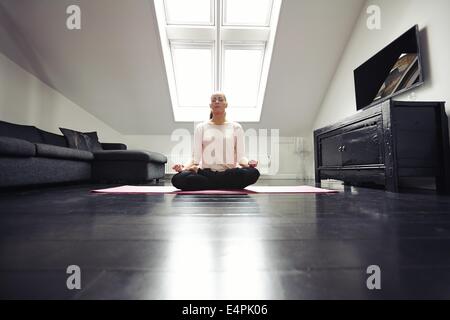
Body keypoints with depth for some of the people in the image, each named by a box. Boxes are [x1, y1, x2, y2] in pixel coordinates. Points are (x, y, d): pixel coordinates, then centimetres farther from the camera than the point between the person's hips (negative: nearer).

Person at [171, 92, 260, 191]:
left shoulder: (236, 127, 11)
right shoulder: (201, 127, 11)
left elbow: (241, 156, 5)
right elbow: (195, 157, 5)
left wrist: (248, 163, -18)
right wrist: (184, 167, -15)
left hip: (230, 173, 0)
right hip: (206, 173, 1)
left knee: (253, 173, -32)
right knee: (178, 179, -30)